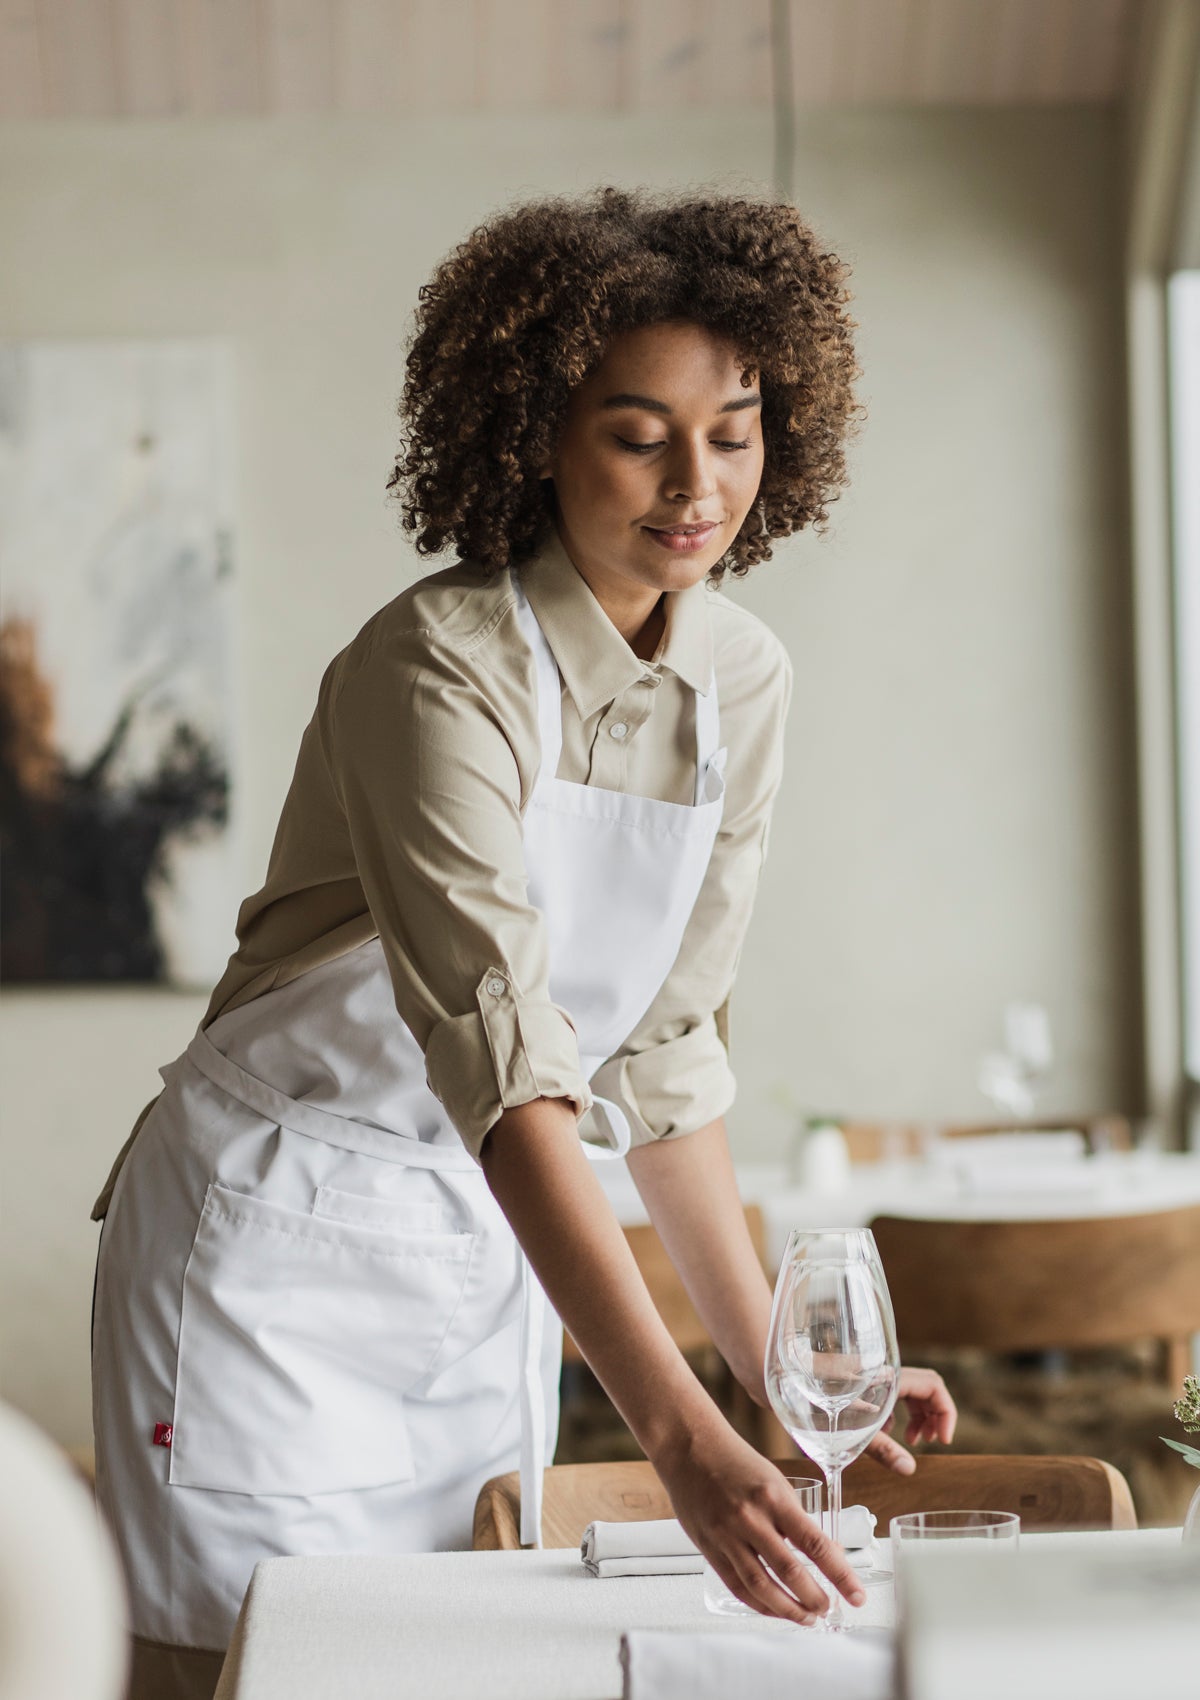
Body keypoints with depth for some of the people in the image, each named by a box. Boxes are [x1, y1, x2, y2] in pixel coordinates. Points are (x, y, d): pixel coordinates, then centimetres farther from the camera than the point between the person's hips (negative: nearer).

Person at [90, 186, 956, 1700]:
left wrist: (776, 1363, 1)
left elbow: (661, 1046, 6)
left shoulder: (742, 683, -1)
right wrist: (676, 1430, -41)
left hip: (489, 1253, 6)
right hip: (279, 1234, -6)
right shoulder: (435, 667, -22)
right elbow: (498, 1049, -33)